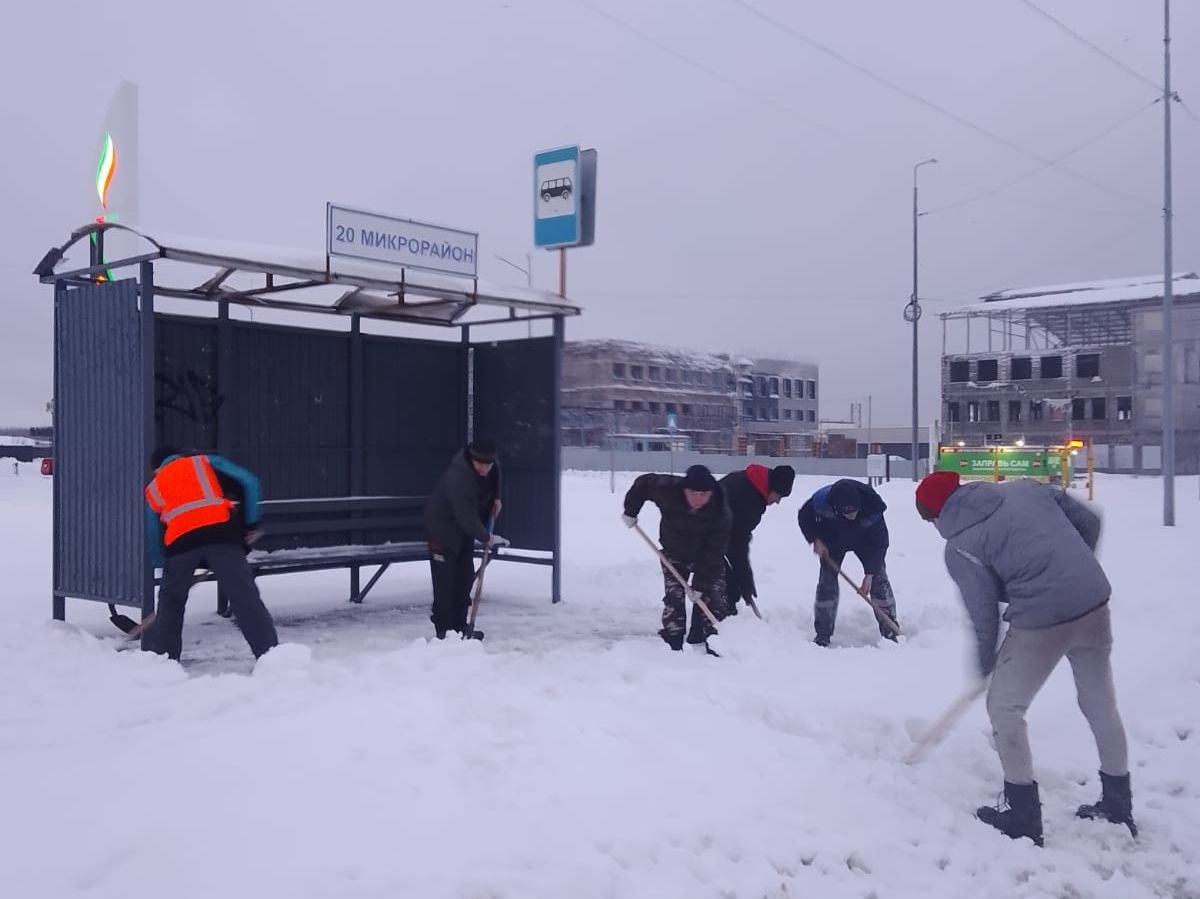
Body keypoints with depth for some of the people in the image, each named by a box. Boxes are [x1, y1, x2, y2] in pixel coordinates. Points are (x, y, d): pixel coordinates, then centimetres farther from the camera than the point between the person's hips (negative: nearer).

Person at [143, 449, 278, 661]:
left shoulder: (154, 487, 31)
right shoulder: (205, 461, 27)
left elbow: (154, 542, 30)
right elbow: (248, 481, 13)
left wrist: (166, 564, 42)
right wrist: (250, 524, 18)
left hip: (180, 539, 2)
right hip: (220, 530, -1)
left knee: (170, 601, 23)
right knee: (245, 596, -3)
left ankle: (164, 658, 26)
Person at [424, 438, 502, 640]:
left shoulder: (492, 465, -11)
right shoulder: (458, 479, -37)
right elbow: (467, 519, -31)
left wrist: (495, 498, 6)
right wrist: (486, 537, -18)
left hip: (465, 530, 8)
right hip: (443, 529, -8)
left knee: (466, 577, 12)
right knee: (445, 582, -9)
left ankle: (460, 625, 22)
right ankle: (444, 629, -1)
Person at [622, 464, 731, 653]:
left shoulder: (720, 512, -31)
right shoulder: (667, 489, -30)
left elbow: (714, 551, -28)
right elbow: (643, 483, -10)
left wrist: (702, 584, -28)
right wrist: (630, 511, -5)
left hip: (707, 556, 0)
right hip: (674, 554, 0)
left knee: (713, 597, -6)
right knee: (674, 598, -7)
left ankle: (700, 643, 5)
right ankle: (673, 645, -1)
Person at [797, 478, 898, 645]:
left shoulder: (872, 507, -38)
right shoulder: (821, 500, -38)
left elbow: (879, 541, -26)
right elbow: (804, 516, -13)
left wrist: (869, 573, -27)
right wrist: (815, 539, -23)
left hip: (865, 539, 0)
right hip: (833, 539, 0)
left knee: (879, 579, -9)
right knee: (827, 579, -9)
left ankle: (891, 633, 0)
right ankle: (822, 635, 0)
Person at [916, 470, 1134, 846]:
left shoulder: (959, 546, -4)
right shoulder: (1025, 488, 10)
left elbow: (983, 610, 0)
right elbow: (1088, 522, 14)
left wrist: (985, 662, 15)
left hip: (1040, 620, -6)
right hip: (1094, 602, 6)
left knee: (1004, 707, 13)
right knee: (1101, 703, 21)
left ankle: (1024, 817, 20)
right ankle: (1118, 806, 36)